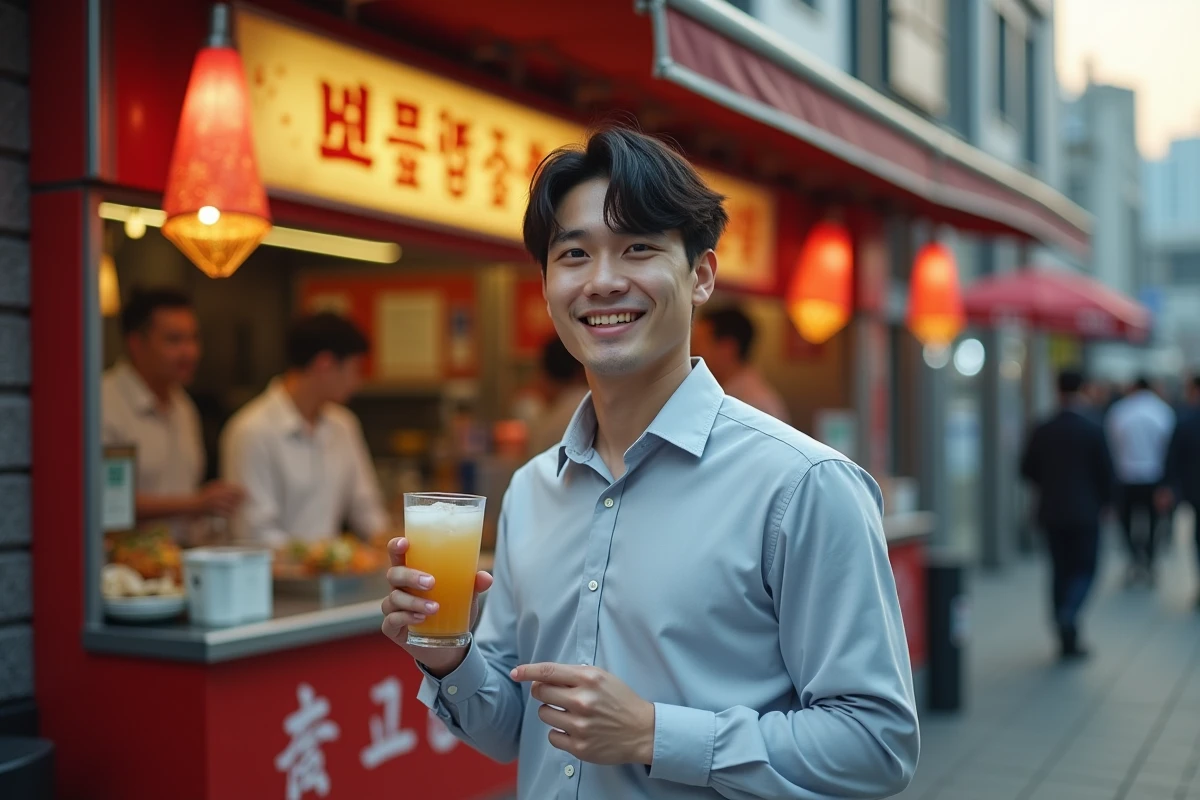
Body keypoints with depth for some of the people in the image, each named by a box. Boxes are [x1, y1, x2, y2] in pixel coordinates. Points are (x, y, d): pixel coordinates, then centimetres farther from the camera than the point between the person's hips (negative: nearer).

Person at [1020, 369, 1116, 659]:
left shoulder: (1042, 431, -1)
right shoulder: (1093, 429, -9)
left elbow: (1027, 469, 3)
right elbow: (1106, 471, -6)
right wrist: (1105, 500, 10)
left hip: (1051, 512, 3)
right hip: (1085, 512, -3)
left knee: (1060, 570, 11)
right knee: (1085, 569, 7)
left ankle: (1067, 639, 13)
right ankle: (1068, 616, -19)